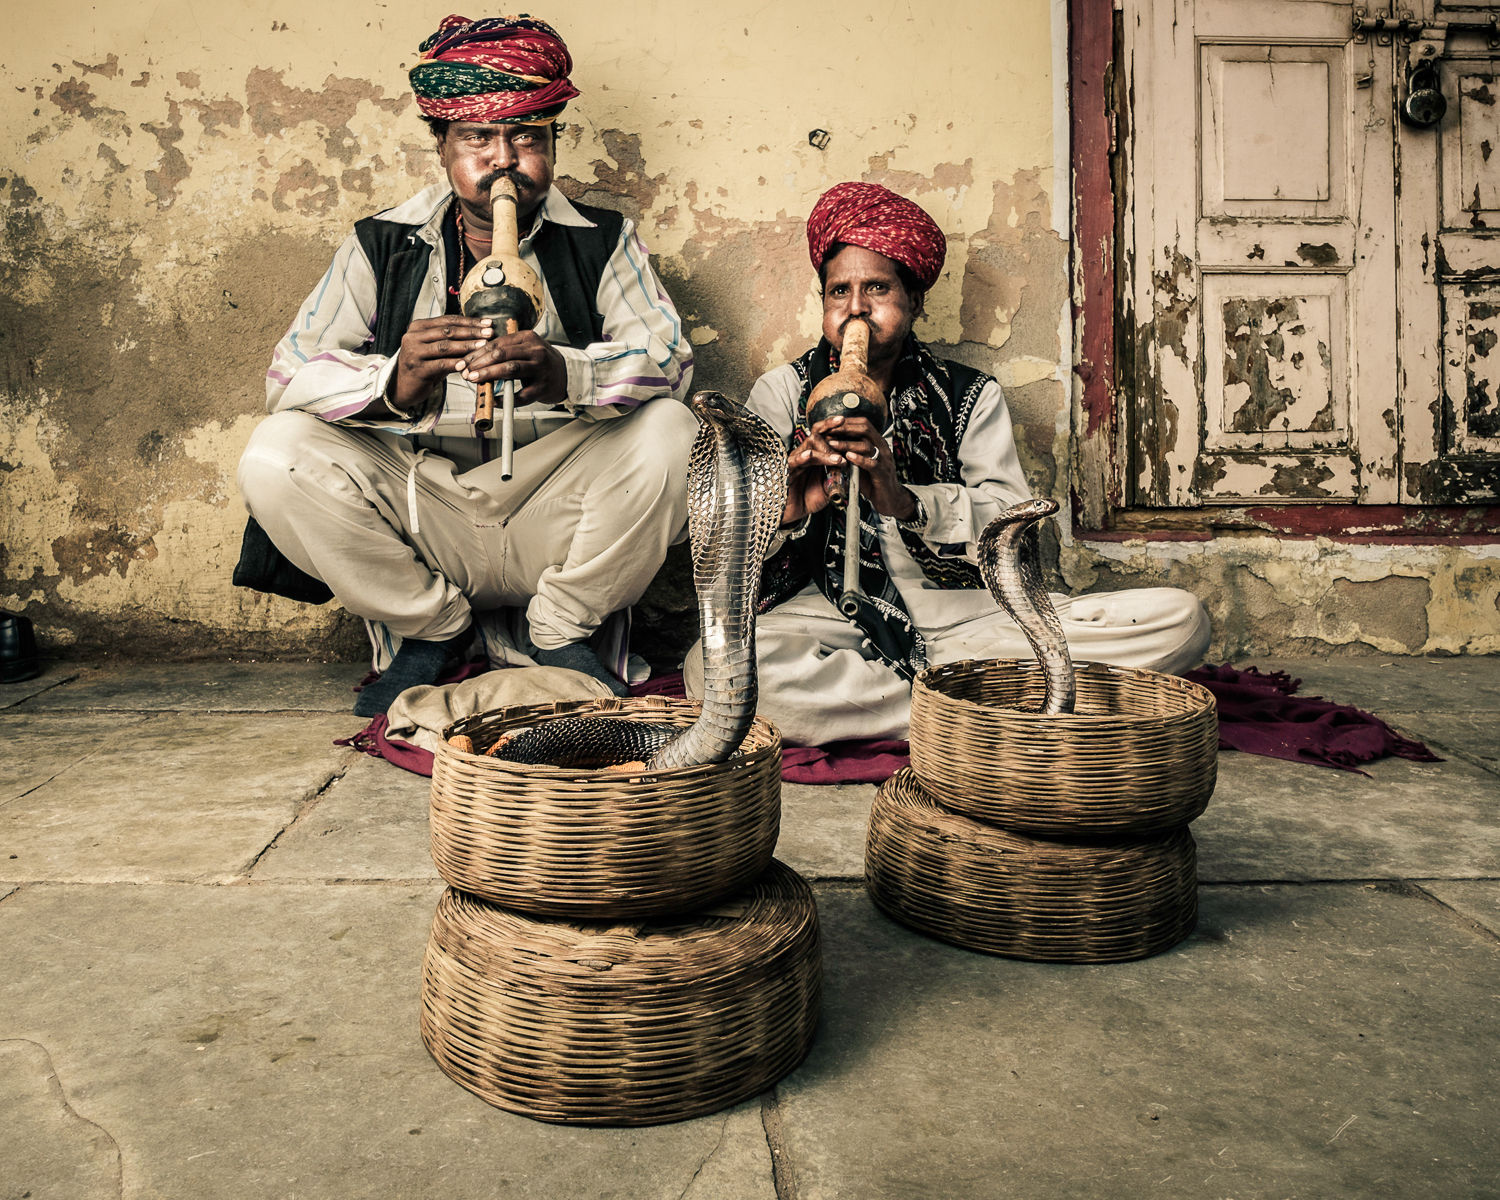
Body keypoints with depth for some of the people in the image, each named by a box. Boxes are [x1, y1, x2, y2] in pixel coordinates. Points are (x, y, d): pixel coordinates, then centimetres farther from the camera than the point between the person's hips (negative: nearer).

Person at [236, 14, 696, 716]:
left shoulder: (602, 242, 3)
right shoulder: (381, 246, 3)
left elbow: (668, 360, -13)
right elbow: (289, 375, -6)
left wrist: (561, 372, -35)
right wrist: (392, 384, -30)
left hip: (554, 518, 0)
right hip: (420, 504, 1)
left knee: (667, 432, -26)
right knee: (276, 455, -21)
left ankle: (556, 630, -3)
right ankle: (430, 626, 2)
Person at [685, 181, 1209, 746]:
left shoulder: (972, 397, 13)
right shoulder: (781, 393, 11)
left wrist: (907, 502, -25)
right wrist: (782, 511, -24)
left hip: (965, 614, 2)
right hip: (836, 616, -1)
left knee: (1180, 619, -15)